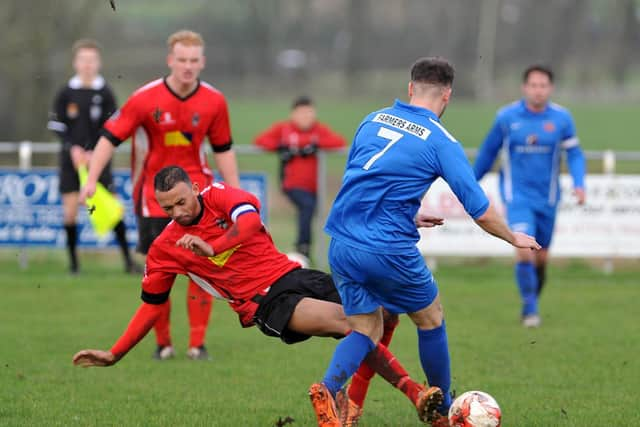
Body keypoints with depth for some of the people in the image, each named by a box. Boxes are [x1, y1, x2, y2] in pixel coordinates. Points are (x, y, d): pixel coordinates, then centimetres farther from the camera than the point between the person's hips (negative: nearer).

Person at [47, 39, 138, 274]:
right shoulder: (65, 93, 0)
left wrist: (95, 153, -13)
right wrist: (73, 148, -11)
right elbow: (57, 126, 4)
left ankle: (127, 259, -1)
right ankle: (73, 261, 9)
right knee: (70, 209, -4)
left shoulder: (105, 93, -1)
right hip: (71, 159, 1)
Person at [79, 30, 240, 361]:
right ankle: (163, 343, 12)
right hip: (154, 192, -2)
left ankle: (197, 343, -1)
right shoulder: (146, 99, -12)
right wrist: (91, 179, -18)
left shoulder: (214, 101, -4)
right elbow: (111, 137, -9)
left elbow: (223, 149, 8)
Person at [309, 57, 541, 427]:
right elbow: (482, 212, -5)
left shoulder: (373, 121, 11)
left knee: (367, 330, 15)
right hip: (389, 250, -5)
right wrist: (514, 238, 15)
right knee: (431, 319, 19)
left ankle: (329, 388, -13)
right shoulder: (442, 143, -5)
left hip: (341, 243, 5)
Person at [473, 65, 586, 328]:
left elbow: (574, 154, 3)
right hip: (517, 195, -2)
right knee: (524, 249, -19)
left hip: (547, 198, 2)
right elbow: (488, 151, 8)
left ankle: (531, 304, 32)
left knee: (540, 258, 10)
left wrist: (579, 184, -14)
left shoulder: (561, 118, -2)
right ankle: (530, 309, -9)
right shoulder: (506, 117, -4)